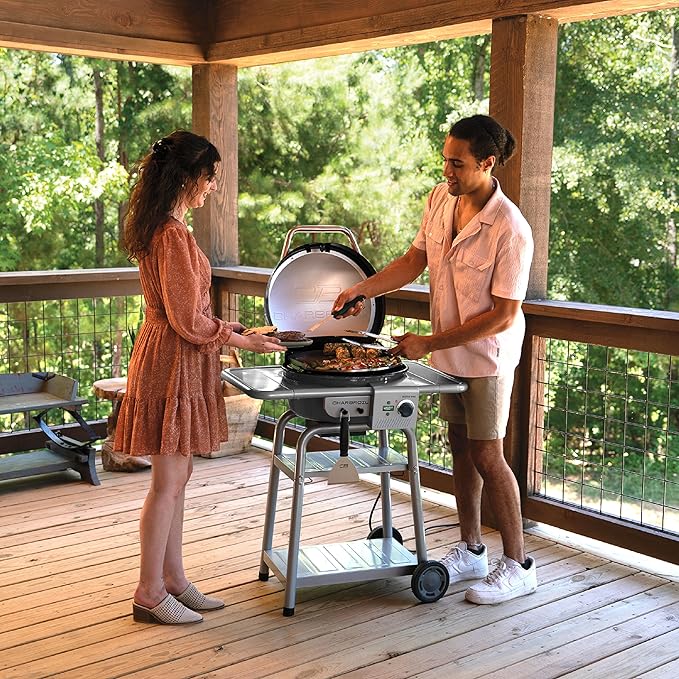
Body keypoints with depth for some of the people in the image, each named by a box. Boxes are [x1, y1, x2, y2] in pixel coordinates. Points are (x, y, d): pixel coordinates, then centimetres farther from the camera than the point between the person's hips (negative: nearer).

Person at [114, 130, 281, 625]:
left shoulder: (162, 228, 12)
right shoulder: (174, 235, -20)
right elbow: (188, 321, -20)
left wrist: (229, 329, 15)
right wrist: (244, 341, -9)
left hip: (172, 356, 10)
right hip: (173, 361, -10)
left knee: (176, 477, 15)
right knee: (169, 481, -1)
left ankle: (174, 580, 25)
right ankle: (150, 594, 10)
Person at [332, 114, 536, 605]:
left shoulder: (510, 230, -25)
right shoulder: (441, 199, -4)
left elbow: (504, 314, -23)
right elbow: (415, 260, 9)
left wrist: (428, 343, -22)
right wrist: (363, 289, -4)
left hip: (487, 356, -7)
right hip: (448, 351, 7)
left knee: (486, 455, -3)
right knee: (461, 446, 15)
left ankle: (518, 566, 12)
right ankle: (470, 551, 30)